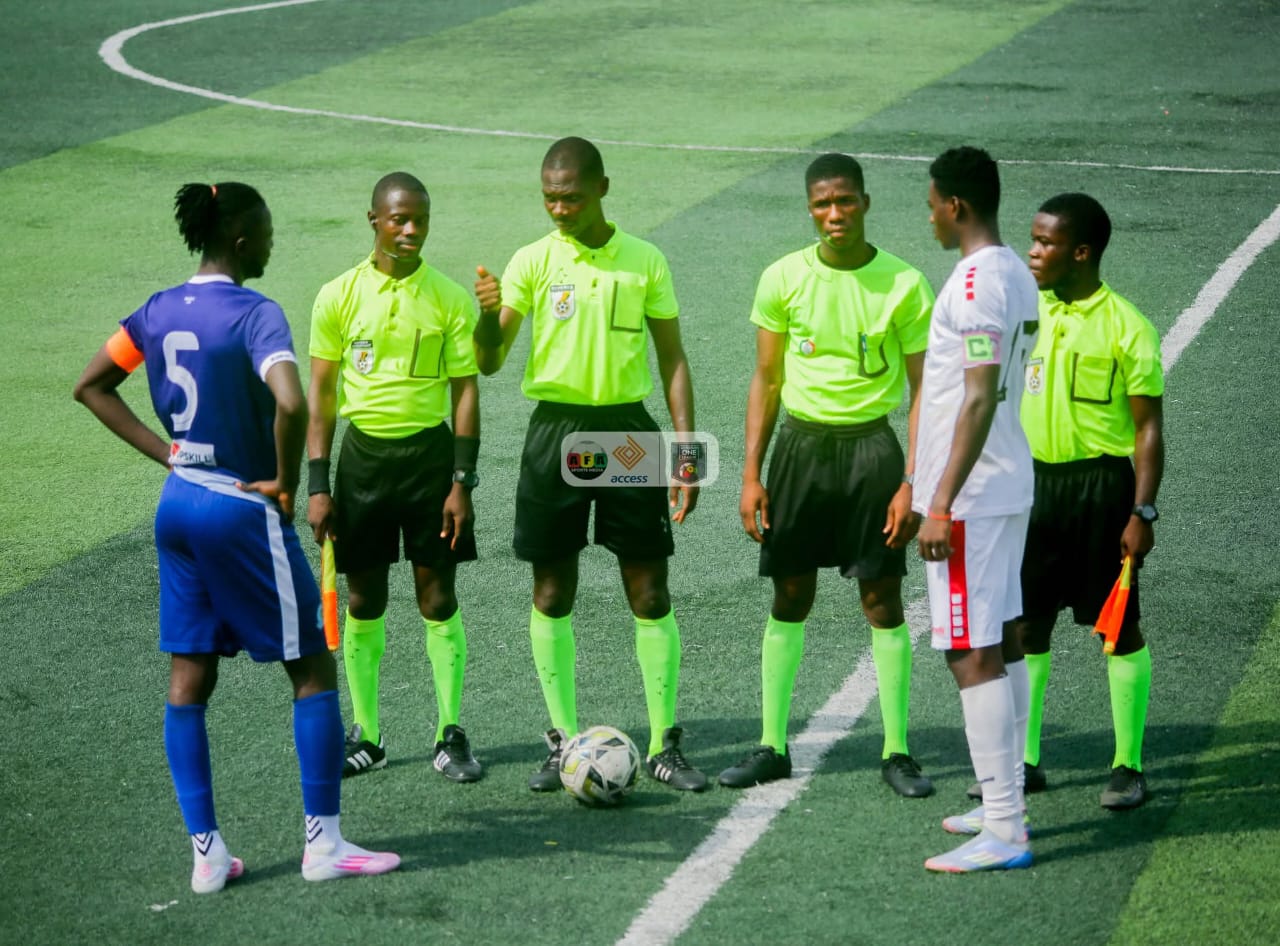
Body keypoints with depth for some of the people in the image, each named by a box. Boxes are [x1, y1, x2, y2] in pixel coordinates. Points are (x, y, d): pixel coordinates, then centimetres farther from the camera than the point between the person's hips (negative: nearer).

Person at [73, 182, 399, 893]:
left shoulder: (159, 312, 5)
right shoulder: (254, 314, -17)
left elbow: (91, 387, 13)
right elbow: (291, 404, -32)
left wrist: (164, 453, 9)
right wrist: (285, 482, -16)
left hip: (178, 505, 7)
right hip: (242, 511, -7)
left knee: (188, 681, 9)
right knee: (313, 668, 5)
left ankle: (205, 853, 10)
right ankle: (322, 842, 7)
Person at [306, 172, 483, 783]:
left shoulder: (450, 298, -2)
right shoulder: (339, 296, -1)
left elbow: (465, 391, 0)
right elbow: (320, 394, 2)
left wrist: (462, 483, -6)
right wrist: (318, 486, -3)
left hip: (430, 452, -1)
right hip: (363, 452, 1)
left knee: (438, 599, 1)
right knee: (363, 600, 6)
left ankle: (450, 734, 9)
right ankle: (365, 735, 16)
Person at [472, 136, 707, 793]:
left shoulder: (645, 262, 2)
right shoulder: (533, 261, 0)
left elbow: (672, 358, 6)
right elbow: (489, 362, -3)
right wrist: (488, 314, -25)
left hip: (627, 429, 0)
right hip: (555, 429, 0)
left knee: (650, 595, -1)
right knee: (552, 593, 4)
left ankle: (664, 745, 7)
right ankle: (563, 742, 14)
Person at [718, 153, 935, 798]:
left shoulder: (903, 284, -6)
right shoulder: (783, 278, -1)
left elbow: (923, 390, -2)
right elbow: (766, 380, 6)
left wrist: (912, 482, -9)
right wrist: (751, 474, 1)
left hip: (871, 443, -2)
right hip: (801, 442, 2)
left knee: (883, 599, 0)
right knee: (790, 598, 6)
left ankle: (896, 752, 8)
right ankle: (771, 747, 15)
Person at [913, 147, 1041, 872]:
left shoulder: (978, 282, -19)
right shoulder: (1017, 275, 12)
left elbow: (980, 399, -24)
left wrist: (942, 504, -24)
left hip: (972, 497, -10)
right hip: (1011, 487, 10)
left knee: (973, 652, -8)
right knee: (1004, 641, 15)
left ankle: (1003, 833, -8)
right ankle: (1006, 805, 24)